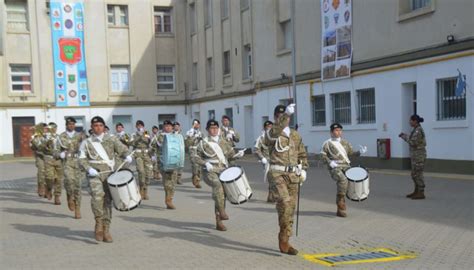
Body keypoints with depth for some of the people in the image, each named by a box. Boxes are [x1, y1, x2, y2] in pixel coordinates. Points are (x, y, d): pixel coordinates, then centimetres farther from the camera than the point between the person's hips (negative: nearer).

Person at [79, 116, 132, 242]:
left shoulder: (111, 139, 12)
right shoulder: (87, 142, 12)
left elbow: (121, 148, 5)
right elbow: (82, 159, 7)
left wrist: (127, 156, -18)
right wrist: (89, 168, -12)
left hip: (109, 173, 1)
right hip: (94, 174, -1)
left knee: (108, 201, 2)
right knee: (97, 195, -26)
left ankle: (106, 230, 11)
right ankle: (99, 223, -11)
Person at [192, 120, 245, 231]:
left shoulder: (223, 142, 14)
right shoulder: (203, 143, 3)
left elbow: (230, 154, 18)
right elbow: (195, 157, 4)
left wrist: (237, 155, -4)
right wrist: (205, 163, -13)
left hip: (223, 171, 4)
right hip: (210, 171, -4)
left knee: (221, 196, 4)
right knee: (218, 185, -35)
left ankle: (219, 222, 14)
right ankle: (222, 212, -34)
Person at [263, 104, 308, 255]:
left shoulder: (295, 135, 15)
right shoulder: (271, 133, 0)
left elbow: (302, 154, 23)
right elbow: (276, 131, -27)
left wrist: (303, 170, 7)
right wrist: (286, 114, -39)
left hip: (293, 175, 5)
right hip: (278, 173, -5)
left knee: (291, 208, 6)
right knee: (284, 203, -25)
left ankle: (284, 241, 16)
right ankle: (284, 237, -12)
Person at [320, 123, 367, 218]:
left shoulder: (345, 143, 21)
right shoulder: (327, 143, 6)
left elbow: (351, 153, 19)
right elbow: (323, 155, 3)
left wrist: (359, 152, 1)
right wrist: (329, 162, -14)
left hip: (346, 166, 5)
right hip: (335, 167, -5)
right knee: (343, 180, -31)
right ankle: (340, 205, -21)